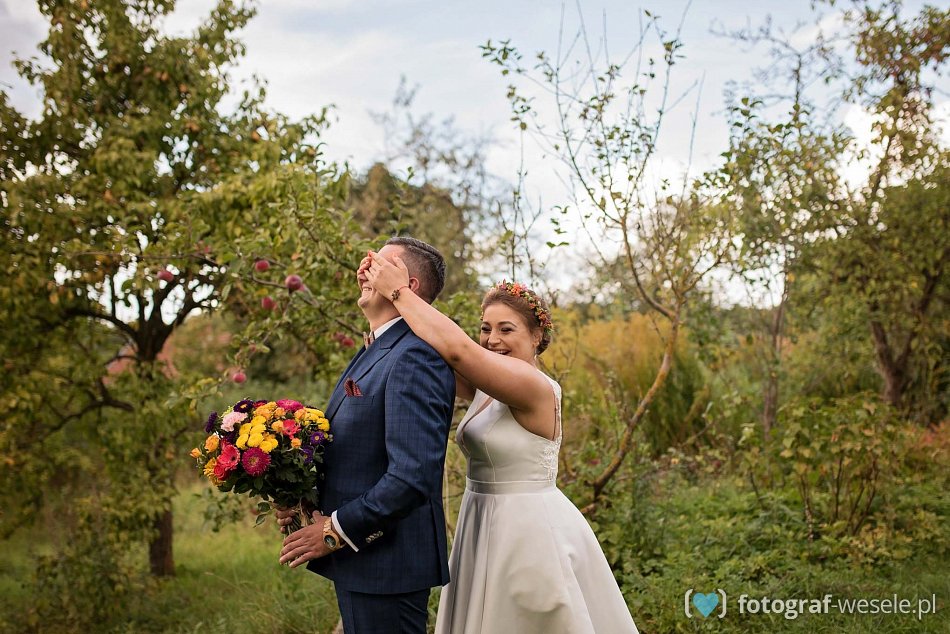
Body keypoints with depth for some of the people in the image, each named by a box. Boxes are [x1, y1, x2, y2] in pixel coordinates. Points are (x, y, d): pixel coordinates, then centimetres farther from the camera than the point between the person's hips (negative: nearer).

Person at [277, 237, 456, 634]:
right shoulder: (375, 352, 13)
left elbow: (414, 476, -27)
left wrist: (336, 530, -18)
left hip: (387, 564, -9)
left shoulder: (414, 357, -19)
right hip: (360, 562, 9)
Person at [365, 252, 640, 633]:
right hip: (487, 528, 8)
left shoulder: (536, 387, -18)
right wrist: (387, 288, -13)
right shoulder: (485, 387, 7)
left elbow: (456, 348, -30)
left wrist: (400, 291, -21)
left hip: (530, 531, -8)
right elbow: (431, 349, 0)